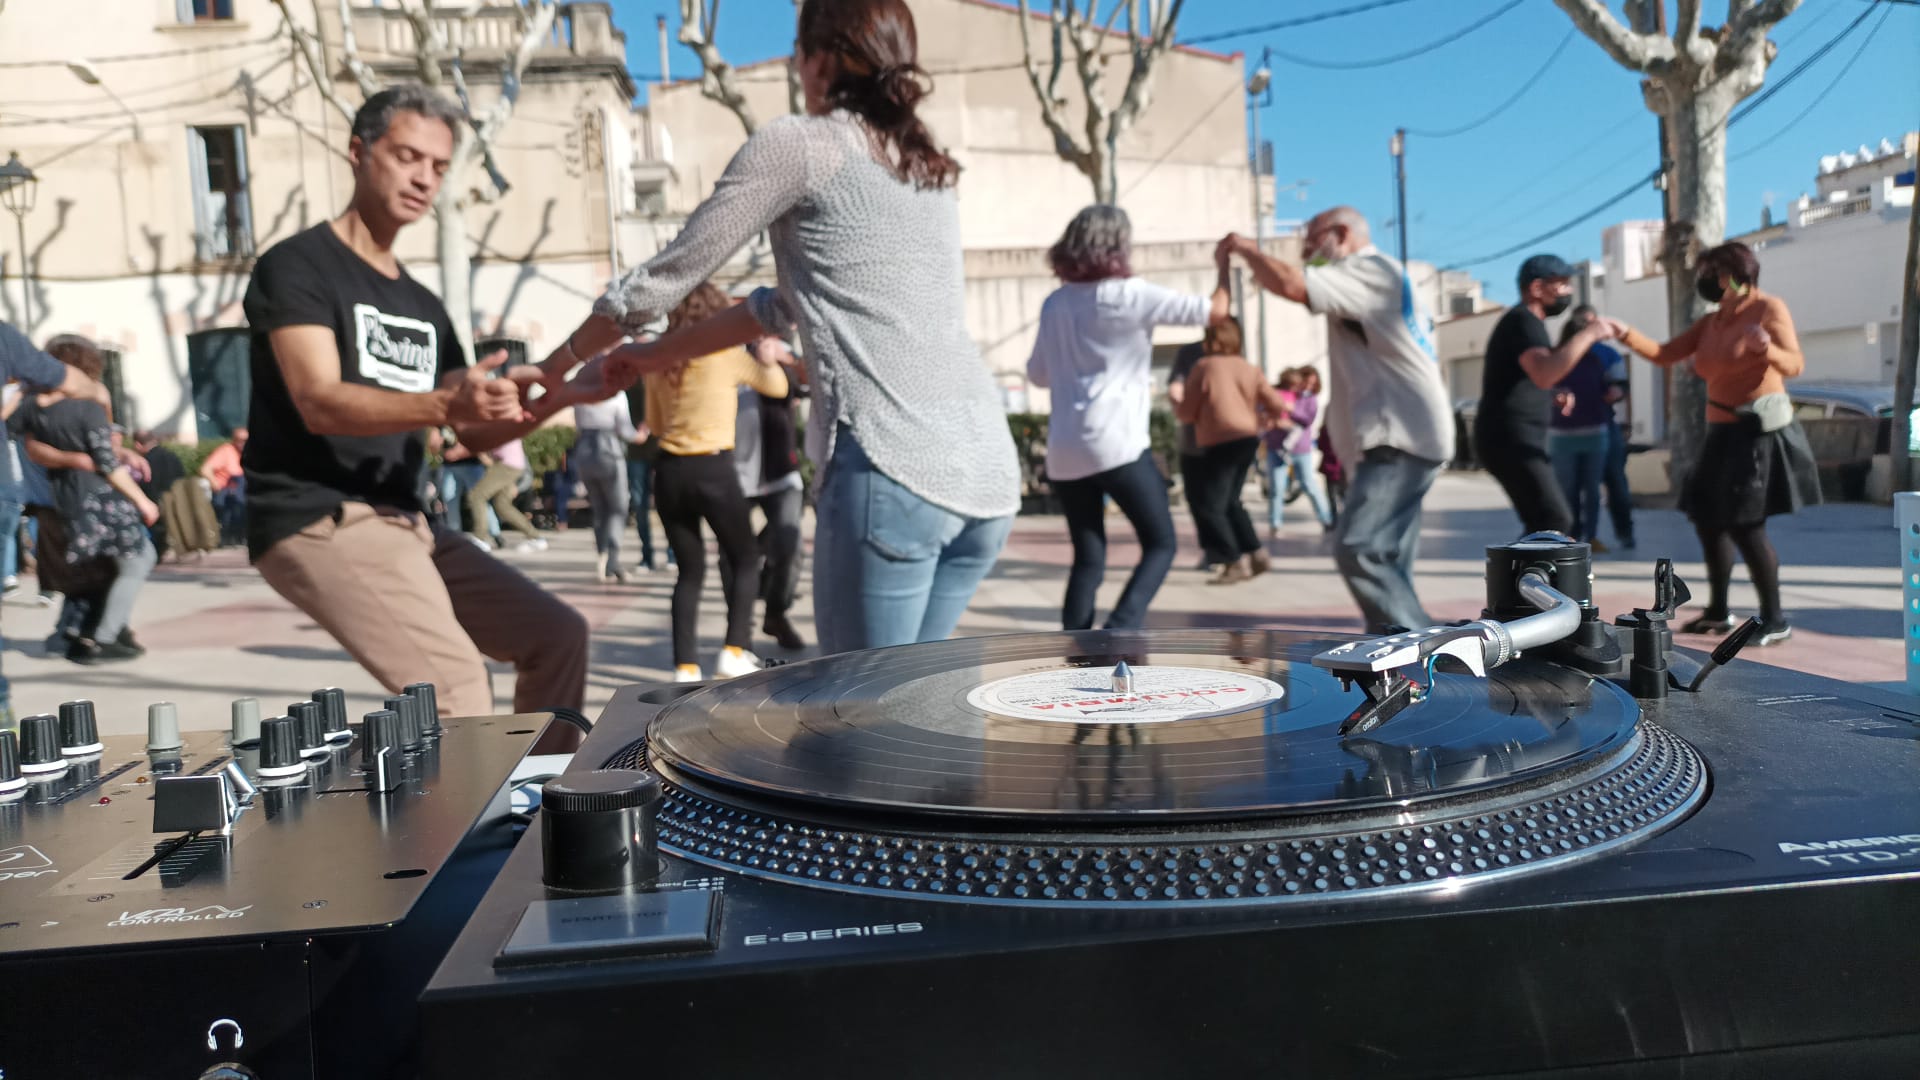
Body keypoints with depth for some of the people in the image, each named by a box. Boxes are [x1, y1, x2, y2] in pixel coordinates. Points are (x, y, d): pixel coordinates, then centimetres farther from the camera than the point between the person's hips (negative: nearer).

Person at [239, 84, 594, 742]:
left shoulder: (423, 308, 18)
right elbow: (320, 404, -21)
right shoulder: (297, 266, -5)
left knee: (556, 634, 6)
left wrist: (554, 399, -5)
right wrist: (443, 404, -38)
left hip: (403, 523, 8)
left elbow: (477, 433, 16)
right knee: (452, 676, -25)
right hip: (318, 521, -8)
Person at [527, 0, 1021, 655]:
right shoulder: (929, 166, 23)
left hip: (895, 469, -7)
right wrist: (655, 356, 34)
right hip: (986, 467, 7)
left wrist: (560, 362, 25)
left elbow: (667, 276, 9)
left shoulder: (798, 143, 2)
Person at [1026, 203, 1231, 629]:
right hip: (1117, 445, -5)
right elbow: (1214, 311, -2)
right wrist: (1225, 267, 16)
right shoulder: (1131, 294, -5)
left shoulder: (1055, 304, 10)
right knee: (1161, 545, 7)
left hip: (1065, 451, 6)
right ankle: (1117, 634, -10)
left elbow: (1037, 374, 19)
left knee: (1088, 557, 13)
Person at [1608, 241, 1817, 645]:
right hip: (1725, 433, 8)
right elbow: (1665, 355, 8)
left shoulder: (1769, 308, -9)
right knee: (1707, 518, 12)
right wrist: (1626, 334, -4)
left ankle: (1775, 620, -2)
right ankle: (1718, 612, 24)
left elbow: (1795, 365, -19)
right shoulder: (1710, 323, 11)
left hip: (1761, 431, -8)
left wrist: (1768, 348, -39)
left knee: (1745, 525, -12)